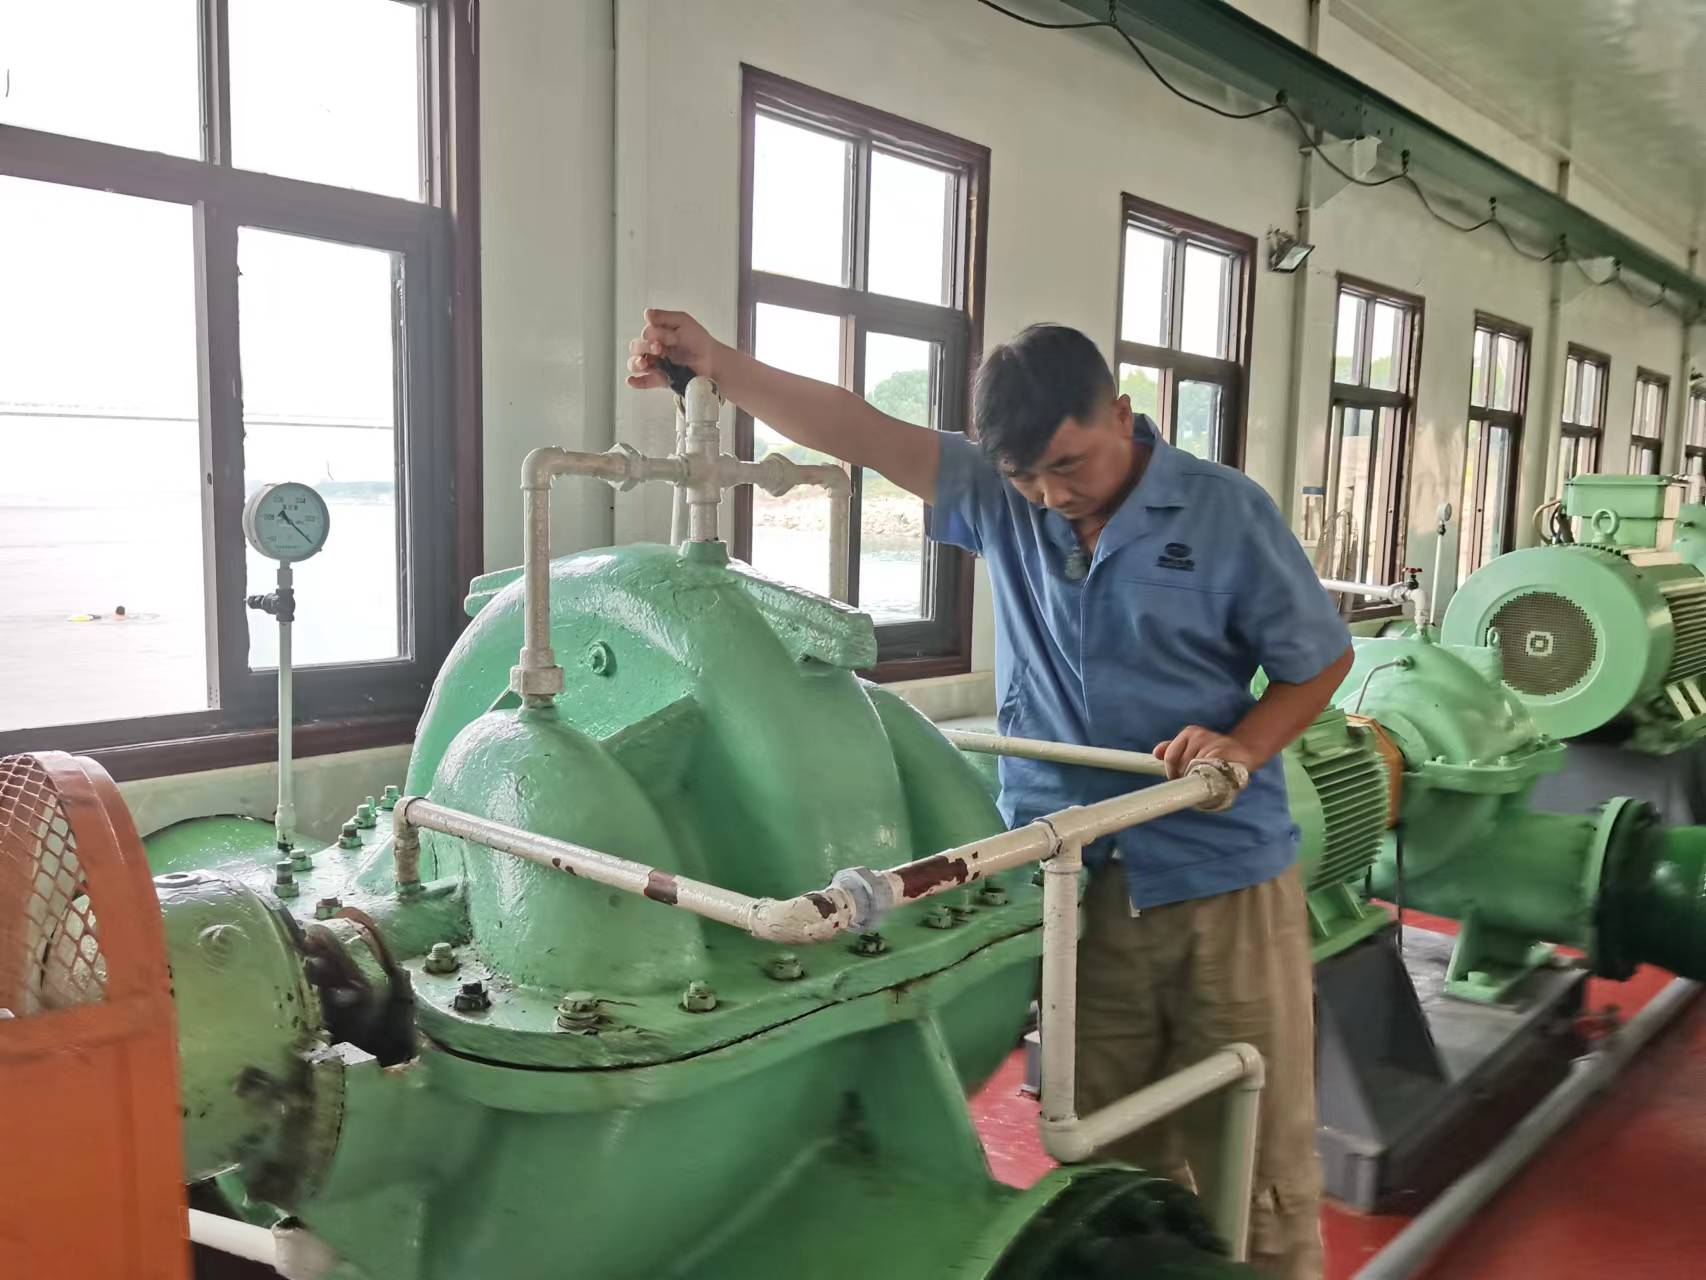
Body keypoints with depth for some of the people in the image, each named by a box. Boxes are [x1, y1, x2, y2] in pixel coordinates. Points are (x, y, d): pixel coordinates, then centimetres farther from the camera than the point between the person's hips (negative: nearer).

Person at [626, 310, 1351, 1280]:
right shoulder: (1001, 500, 1)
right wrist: (719, 365, -18)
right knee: (1107, 1157, 15)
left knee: (1257, 1159, 8)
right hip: (1068, 884, 3)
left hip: (1221, 880, -2)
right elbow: (863, 433, -7)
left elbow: (1321, 659, 2)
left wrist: (1245, 745, -16)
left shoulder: (1225, 510, -5)